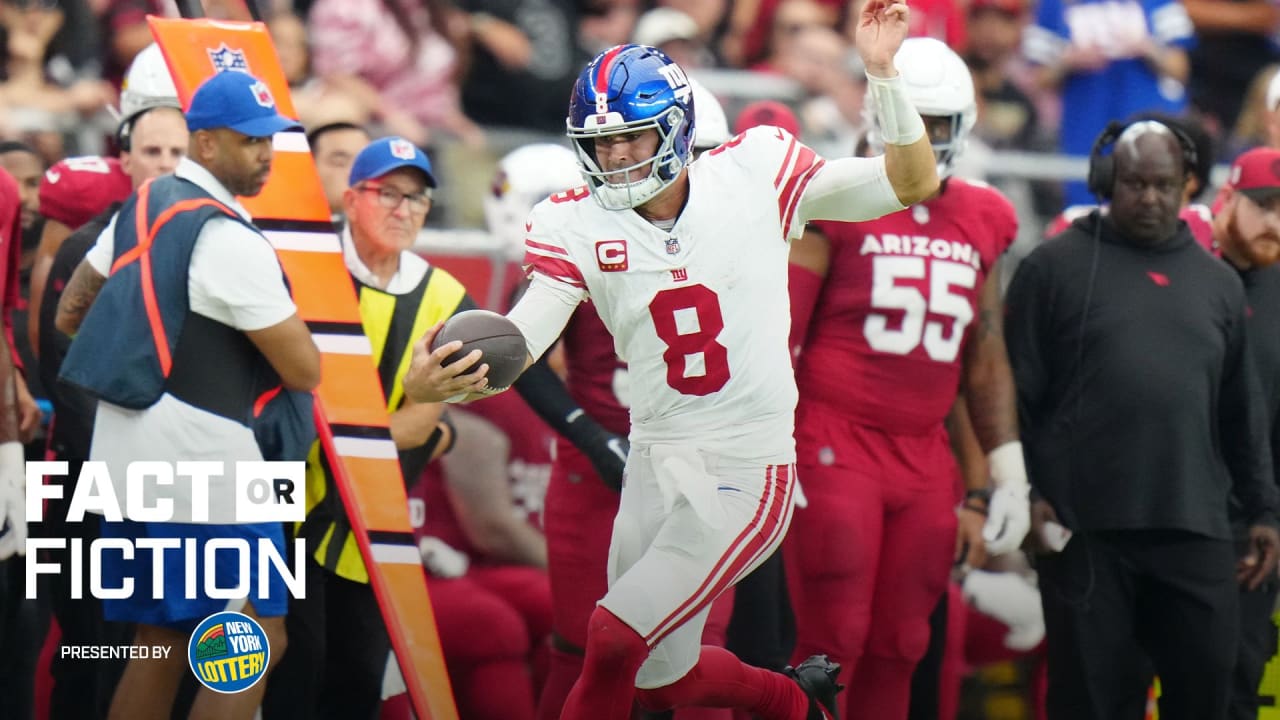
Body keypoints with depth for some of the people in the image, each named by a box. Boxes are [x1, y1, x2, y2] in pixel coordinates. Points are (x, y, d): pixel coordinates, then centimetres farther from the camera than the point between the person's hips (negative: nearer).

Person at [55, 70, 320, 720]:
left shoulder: (145, 205, 10)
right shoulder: (232, 243, -16)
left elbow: (71, 314, 19)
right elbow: (304, 372, -13)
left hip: (123, 449, 9)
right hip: (201, 462, -9)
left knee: (162, 642, 13)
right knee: (257, 641, -3)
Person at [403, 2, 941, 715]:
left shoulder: (755, 173, -7)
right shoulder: (578, 226, -2)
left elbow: (912, 184, -6)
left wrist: (883, 74, -21)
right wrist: (432, 383, -35)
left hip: (745, 474, -5)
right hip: (656, 463, 5)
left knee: (614, 641, -16)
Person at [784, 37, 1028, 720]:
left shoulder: (981, 222, 13)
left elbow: (986, 356, 19)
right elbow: (779, 334, -5)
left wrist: (1008, 472, 16)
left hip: (924, 459, 5)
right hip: (835, 450, -5)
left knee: (898, 649, 6)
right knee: (832, 645, -6)